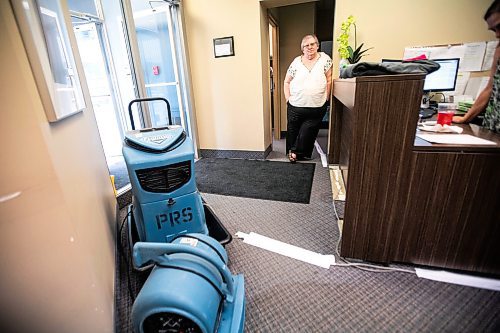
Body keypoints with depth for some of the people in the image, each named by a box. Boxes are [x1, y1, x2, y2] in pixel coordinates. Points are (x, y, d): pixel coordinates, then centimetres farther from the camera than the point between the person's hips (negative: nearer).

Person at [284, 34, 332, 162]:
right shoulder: (296, 62, 3)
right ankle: (291, 153, 28)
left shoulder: (325, 59, 2)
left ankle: (296, 153, 23)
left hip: (317, 108, -1)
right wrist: (288, 98, 0)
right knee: (292, 132, 10)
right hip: (295, 107, 1)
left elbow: (329, 80, 2)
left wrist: (325, 98, -3)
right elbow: (287, 82, 8)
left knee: (307, 135, 4)